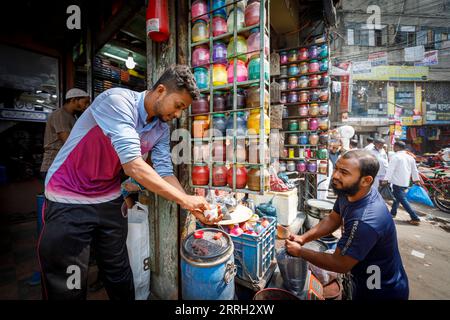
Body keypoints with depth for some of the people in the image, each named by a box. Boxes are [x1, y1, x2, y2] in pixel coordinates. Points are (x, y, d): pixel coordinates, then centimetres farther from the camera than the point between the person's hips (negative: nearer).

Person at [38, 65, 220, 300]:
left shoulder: (162, 129, -2)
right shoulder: (117, 100, -24)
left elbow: (165, 173, -6)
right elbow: (133, 166, -33)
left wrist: (192, 206, -18)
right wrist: (185, 200, -29)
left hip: (110, 201, 6)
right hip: (69, 201, -5)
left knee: (120, 277, 17)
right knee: (69, 289, 8)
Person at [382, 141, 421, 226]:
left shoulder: (396, 157, -13)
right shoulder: (410, 157, 11)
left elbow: (391, 169, -20)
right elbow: (414, 170, 18)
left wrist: (386, 179, -22)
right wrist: (416, 179, 26)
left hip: (397, 182, -9)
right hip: (406, 182, 9)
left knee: (403, 200, -4)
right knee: (397, 197, 20)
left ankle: (415, 218, -4)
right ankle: (393, 213, 30)